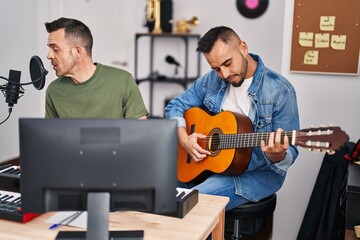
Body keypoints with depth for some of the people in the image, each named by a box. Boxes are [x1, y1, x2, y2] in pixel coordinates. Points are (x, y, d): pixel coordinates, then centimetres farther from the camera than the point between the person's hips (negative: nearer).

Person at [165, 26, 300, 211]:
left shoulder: (280, 91, -14)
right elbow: (175, 106, 10)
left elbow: (289, 152, -11)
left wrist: (277, 157, -35)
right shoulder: (211, 80, 2)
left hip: (257, 173, -5)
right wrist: (183, 138, -9)